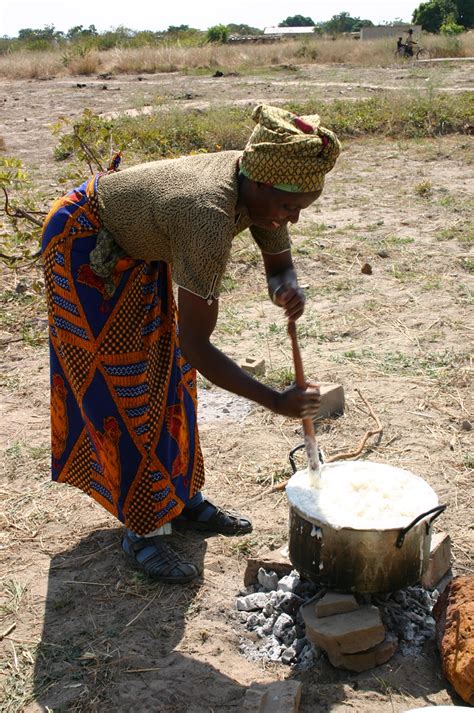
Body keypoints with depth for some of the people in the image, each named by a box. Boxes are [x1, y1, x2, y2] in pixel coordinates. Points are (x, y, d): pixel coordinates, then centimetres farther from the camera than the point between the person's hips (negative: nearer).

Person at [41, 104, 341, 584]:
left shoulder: (261, 189, -17)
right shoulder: (208, 217, -40)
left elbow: (278, 263, -3)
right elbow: (197, 344, -38)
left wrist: (288, 290, -28)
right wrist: (277, 403, -35)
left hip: (135, 247, 8)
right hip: (82, 246, -8)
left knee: (167, 372, 11)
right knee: (122, 386, -5)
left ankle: (182, 499, 25)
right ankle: (143, 532, 7)